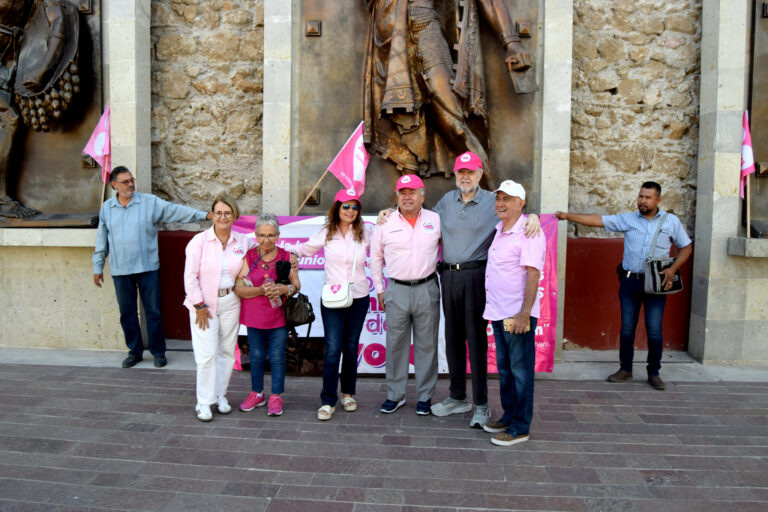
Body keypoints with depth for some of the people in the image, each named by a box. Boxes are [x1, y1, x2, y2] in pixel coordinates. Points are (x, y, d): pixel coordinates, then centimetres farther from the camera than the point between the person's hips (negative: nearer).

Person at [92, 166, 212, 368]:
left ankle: (158, 351, 15)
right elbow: (101, 240, 14)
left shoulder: (150, 202, 0)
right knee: (127, 312, 10)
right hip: (120, 270, 2)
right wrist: (98, 268, 15)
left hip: (147, 267, -2)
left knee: (153, 310, 2)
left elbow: (176, 211, -6)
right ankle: (134, 351, 24)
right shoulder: (106, 208, 9)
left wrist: (205, 215, -17)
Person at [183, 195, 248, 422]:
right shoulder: (199, 241, -7)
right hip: (204, 303, -3)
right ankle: (204, 402, 8)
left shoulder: (242, 241, 2)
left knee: (227, 350, 9)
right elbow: (190, 276, -7)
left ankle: (221, 395, 25)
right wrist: (199, 305, -9)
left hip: (230, 302, 3)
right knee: (206, 354, -5)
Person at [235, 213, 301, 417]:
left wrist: (284, 289, -21)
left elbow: (297, 285, 1)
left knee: (277, 357, 4)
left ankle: (276, 397, 19)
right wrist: (261, 290, -21)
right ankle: (257, 394, 30)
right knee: (256, 356, 12)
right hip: (254, 316, 1)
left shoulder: (287, 257, 0)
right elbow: (239, 288, -5)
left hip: (279, 316, -1)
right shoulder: (248, 257, -1)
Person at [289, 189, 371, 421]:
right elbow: (302, 250, 17)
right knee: (332, 350, -7)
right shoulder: (325, 234, 3)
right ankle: (328, 401, 3)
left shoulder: (365, 234, 3)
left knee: (351, 348, 10)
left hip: (358, 298, 1)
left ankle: (348, 393, 29)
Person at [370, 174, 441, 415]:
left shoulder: (436, 220, 3)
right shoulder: (386, 223, 3)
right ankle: (395, 395, 20)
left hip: (427, 289, 0)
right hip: (396, 290, 0)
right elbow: (376, 257, 11)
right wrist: (379, 289, 9)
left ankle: (425, 396, 18)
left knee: (427, 344, 6)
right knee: (396, 344, 7)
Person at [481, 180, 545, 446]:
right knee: (504, 369, 17)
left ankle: (520, 427, 12)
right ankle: (509, 416, 31)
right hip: (498, 312, 8)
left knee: (520, 371, 2)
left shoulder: (528, 233, -13)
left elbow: (533, 274, -19)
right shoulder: (498, 230, 12)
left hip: (517, 314, -8)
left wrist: (524, 313, -23)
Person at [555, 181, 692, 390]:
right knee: (627, 328, 7)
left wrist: (672, 269, -5)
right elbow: (598, 220, -3)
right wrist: (568, 216, -13)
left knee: (654, 331, 1)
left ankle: (654, 373, 17)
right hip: (630, 281, 1)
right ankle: (625, 369, 22)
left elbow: (686, 247, 11)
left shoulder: (671, 222, 4)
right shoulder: (627, 219, 3)